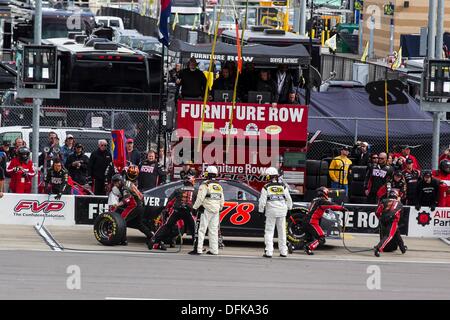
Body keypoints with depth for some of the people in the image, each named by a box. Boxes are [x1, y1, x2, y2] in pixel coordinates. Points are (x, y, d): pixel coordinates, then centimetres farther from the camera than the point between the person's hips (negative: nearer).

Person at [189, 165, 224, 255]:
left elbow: (200, 198, -14)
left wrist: (194, 207, -5)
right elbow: (222, 201, 17)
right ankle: (214, 250, 10)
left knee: (201, 230, -6)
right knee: (214, 230, 10)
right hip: (216, 211, 7)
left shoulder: (205, 185, -9)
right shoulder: (219, 186, 13)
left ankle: (198, 249, -11)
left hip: (206, 210, -7)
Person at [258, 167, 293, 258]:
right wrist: (289, 208, 24)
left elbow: (262, 201, -7)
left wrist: (261, 210, 6)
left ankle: (269, 252, -6)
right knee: (282, 232, 12)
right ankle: (283, 252, 13)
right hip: (282, 211, 3)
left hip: (271, 212, -3)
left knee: (269, 231, 2)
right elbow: (288, 199, 10)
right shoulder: (283, 186, 5)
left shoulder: (266, 188, -5)